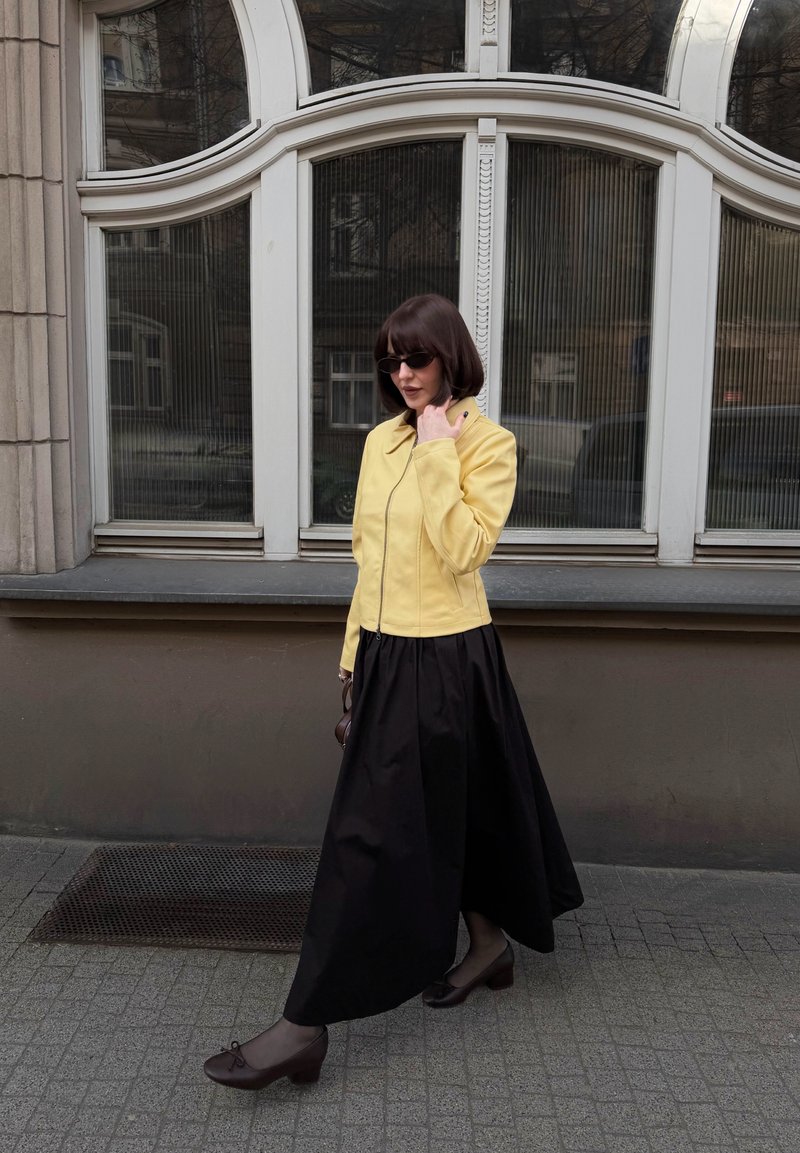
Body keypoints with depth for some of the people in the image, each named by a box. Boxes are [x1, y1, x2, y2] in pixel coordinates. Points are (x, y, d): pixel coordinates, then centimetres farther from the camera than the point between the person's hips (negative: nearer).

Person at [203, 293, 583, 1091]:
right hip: (388, 653, 7)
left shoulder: (488, 444, -9)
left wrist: (439, 453, -19)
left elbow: (464, 550, -21)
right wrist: (356, 651, 15)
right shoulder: (381, 441, 9)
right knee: (448, 810, 19)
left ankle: (307, 1025, 4)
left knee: (370, 831, -4)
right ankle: (488, 945, 41)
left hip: (445, 659, -7)